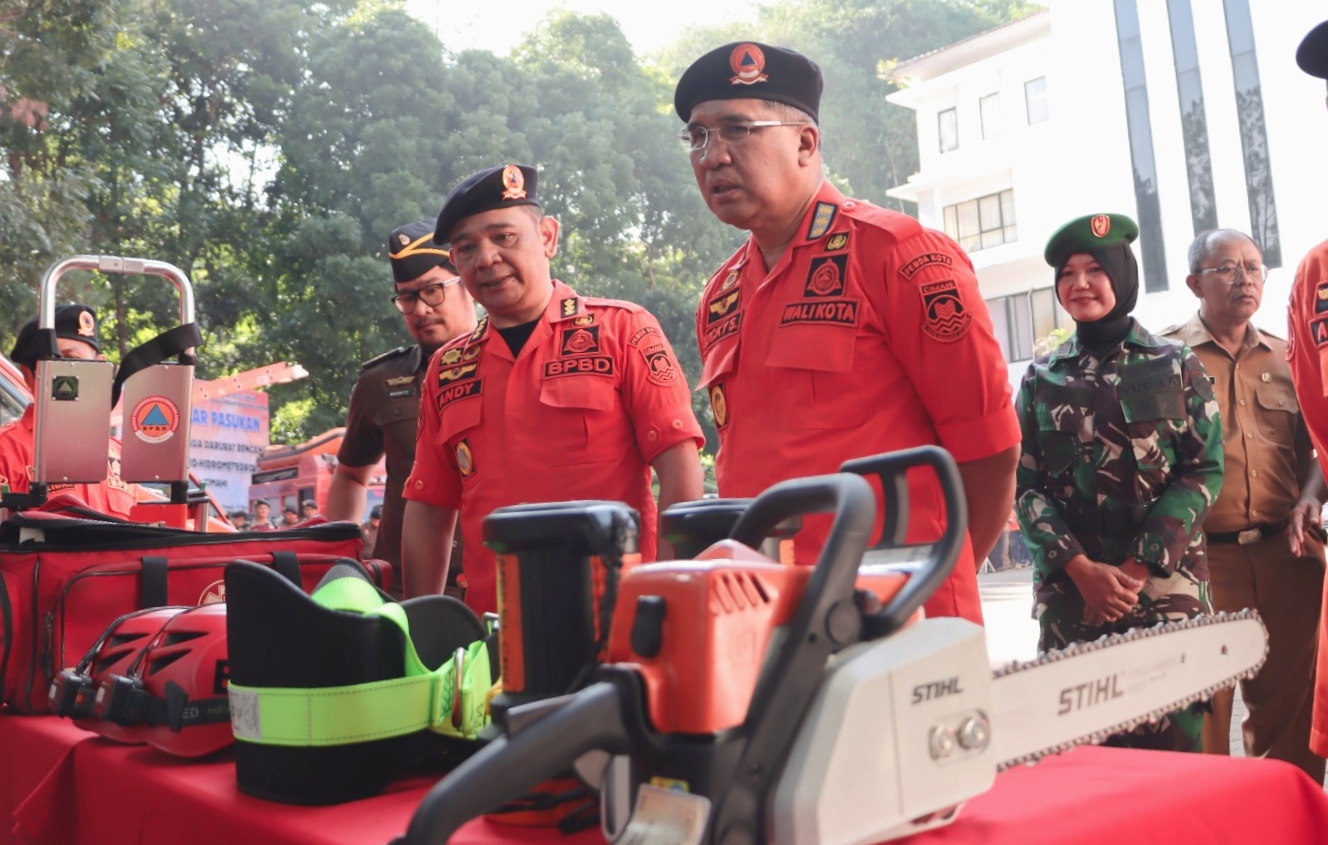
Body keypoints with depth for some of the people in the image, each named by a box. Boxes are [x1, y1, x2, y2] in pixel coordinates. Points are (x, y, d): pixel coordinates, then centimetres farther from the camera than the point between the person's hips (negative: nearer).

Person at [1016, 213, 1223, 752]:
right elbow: (1026, 486, 2)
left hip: (1166, 586, -1)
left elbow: (1204, 471, -1)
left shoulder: (1177, 367, 7)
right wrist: (1082, 569, -11)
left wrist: (1137, 567, -10)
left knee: (1172, 747, 0)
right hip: (1069, 591, 1)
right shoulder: (1041, 379, 9)